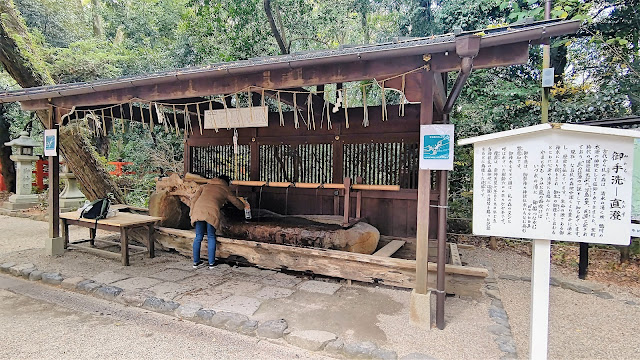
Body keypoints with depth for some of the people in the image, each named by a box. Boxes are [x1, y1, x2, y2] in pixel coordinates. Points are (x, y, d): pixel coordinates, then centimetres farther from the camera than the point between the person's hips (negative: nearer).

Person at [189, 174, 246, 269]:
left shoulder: (205, 186, 30)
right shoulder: (225, 190, 23)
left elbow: (194, 200, 20)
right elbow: (236, 202, 34)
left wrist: (192, 213, 21)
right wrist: (243, 206, 54)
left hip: (198, 211, 3)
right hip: (212, 213, -3)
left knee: (198, 237, 13)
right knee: (211, 237, 11)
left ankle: (196, 261, 22)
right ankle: (211, 263, 14)